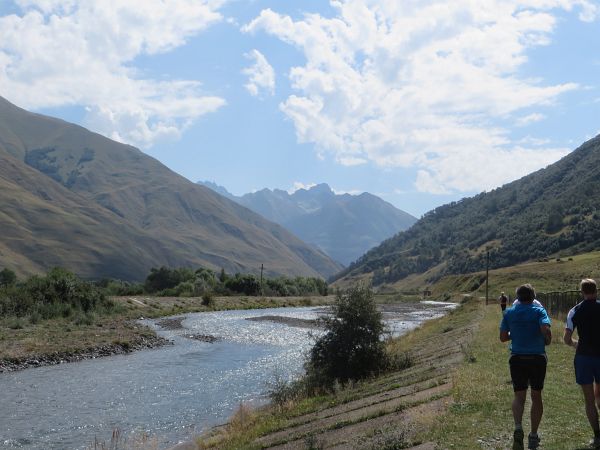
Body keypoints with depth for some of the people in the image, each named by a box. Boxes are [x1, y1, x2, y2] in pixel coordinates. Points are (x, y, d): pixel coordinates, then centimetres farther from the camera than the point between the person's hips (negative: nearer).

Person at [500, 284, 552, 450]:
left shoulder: (509, 313, 4)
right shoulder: (539, 311, -4)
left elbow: (503, 337, 5)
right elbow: (546, 330, -21)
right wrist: (547, 341, 0)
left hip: (517, 359, 1)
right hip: (537, 358, -1)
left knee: (519, 396, 7)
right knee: (536, 396, 12)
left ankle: (518, 428, -19)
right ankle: (533, 436, 17)